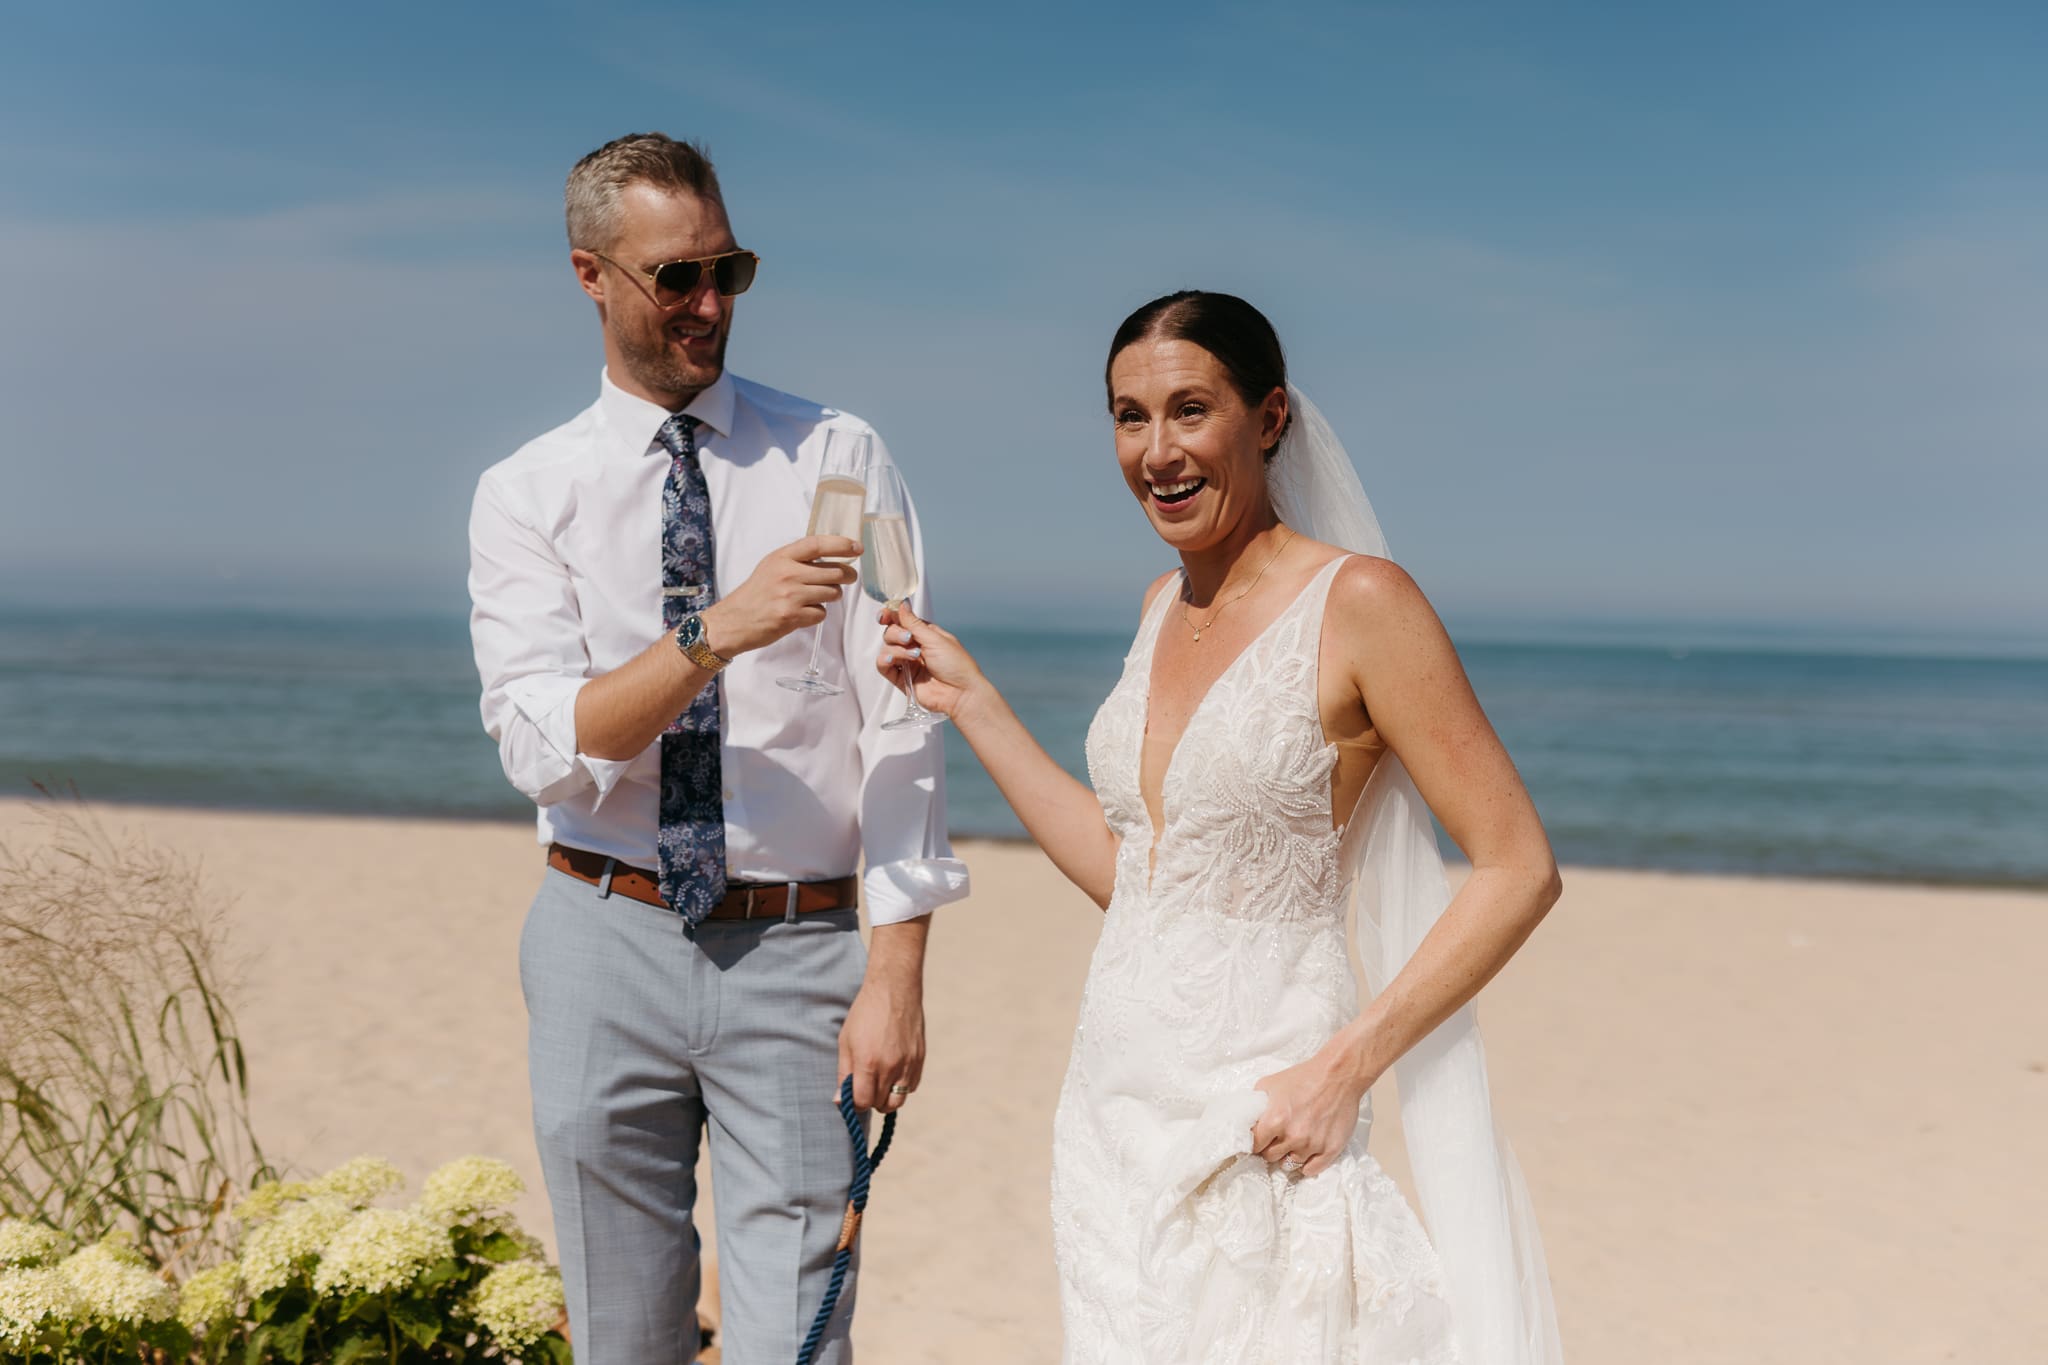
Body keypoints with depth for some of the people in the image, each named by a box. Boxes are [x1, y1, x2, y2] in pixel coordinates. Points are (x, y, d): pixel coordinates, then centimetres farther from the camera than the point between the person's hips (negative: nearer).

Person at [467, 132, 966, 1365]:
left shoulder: (836, 457, 1)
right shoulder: (528, 495, 3)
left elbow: (897, 719, -4)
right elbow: (543, 744, -9)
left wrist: (897, 972, -11)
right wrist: (721, 634, -24)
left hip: (796, 952, -1)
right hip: (608, 944, 1)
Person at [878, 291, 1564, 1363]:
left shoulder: (1357, 601, -12)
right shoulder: (1167, 603, 9)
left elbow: (1520, 870, -12)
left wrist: (1345, 1066, -18)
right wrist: (969, 700, 15)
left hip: (1254, 1116, -6)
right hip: (1115, 1105, 7)